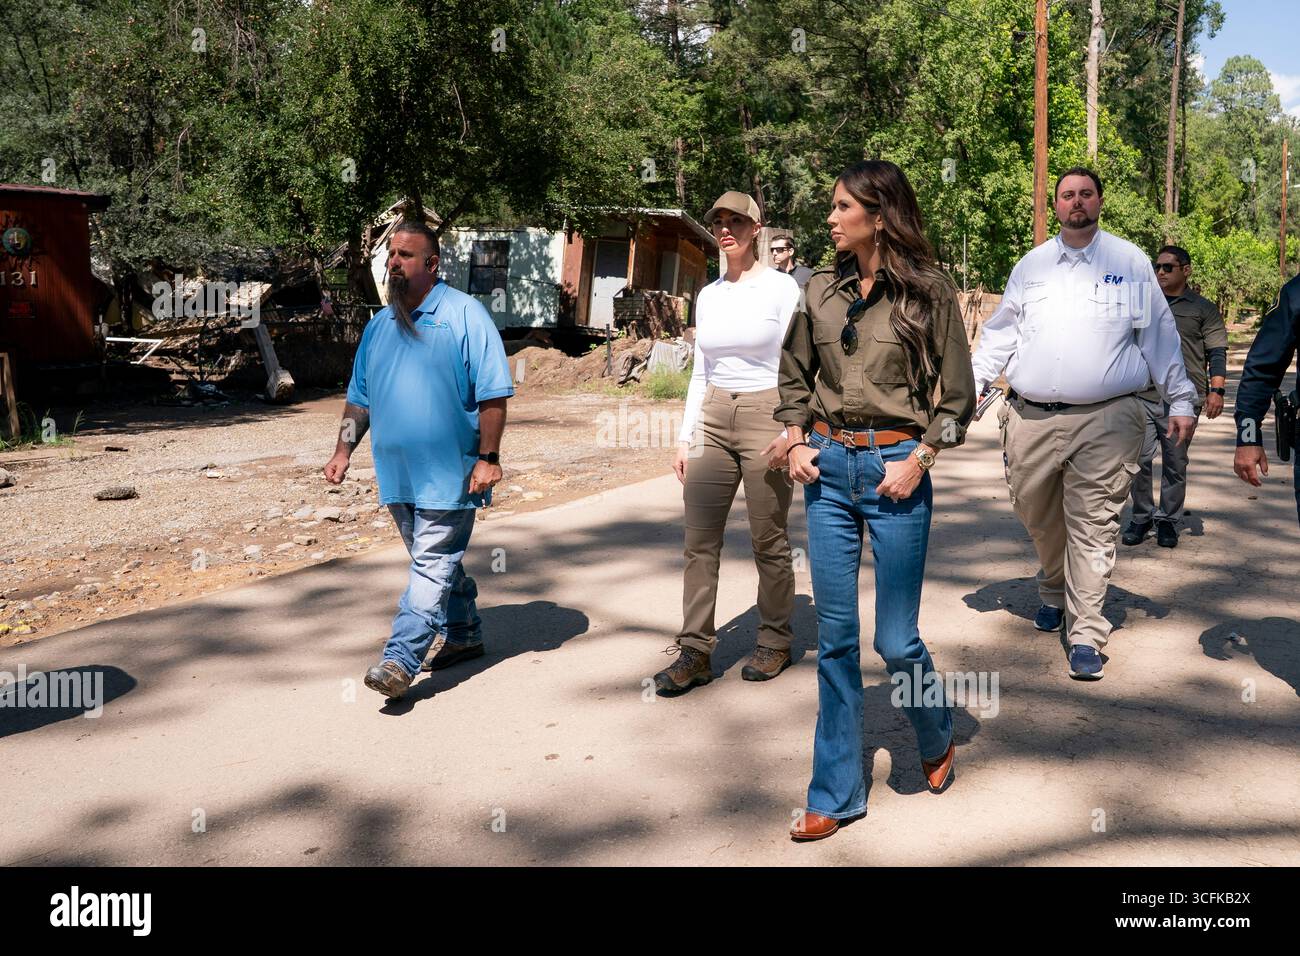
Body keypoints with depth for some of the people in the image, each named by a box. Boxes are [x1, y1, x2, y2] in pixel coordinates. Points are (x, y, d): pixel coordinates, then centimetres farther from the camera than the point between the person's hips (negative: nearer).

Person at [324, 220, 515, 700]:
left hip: (449, 474, -7)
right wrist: (344, 449, 10)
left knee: (433, 566, -6)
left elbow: (493, 392, -11)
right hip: (397, 473, 7)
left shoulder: (465, 314, -7)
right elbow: (359, 398, 20)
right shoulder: (379, 324, 13)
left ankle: (400, 659, -6)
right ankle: (464, 635, 32)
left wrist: (488, 457, -16)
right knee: (439, 562, 17)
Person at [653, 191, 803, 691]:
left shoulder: (781, 288, -4)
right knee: (700, 540, 0)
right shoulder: (708, 296, 12)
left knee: (768, 541, 3)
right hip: (712, 421, 5)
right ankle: (695, 651, 5)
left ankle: (775, 641, 21)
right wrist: (685, 437, 11)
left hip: (765, 417, -5)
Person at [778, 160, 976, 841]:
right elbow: (795, 375, 17)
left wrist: (918, 461, -11)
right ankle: (835, 795, 18)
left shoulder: (927, 292, -4)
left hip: (896, 470, -4)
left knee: (895, 639, 2)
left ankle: (938, 737, 36)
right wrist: (797, 441, 3)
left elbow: (958, 394, -2)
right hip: (827, 468, 4)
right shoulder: (822, 290, 7)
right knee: (835, 637, 7)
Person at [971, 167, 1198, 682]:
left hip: (1105, 420, -3)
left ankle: (1086, 634, 2)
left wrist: (1181, 401, 5)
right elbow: (1000, 332, 16)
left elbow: (1159, 334, 7)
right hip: (1031, 417, 3)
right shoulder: (1031, 264, 13)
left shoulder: (1130, 262, 6)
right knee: (1037, 517, 14)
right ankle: (1054, 592, 40)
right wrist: (973, 384, 6)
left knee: (1092, 526, -4)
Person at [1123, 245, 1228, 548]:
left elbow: (1217, 353, 4)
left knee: (1175, 464, 4)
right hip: (1142, 396, 2)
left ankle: (1168, 521, 15)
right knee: (1139, 460, -3)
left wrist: (1216, 390, -8)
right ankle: (1141, 517, 11)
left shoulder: (1203, 309, 8)